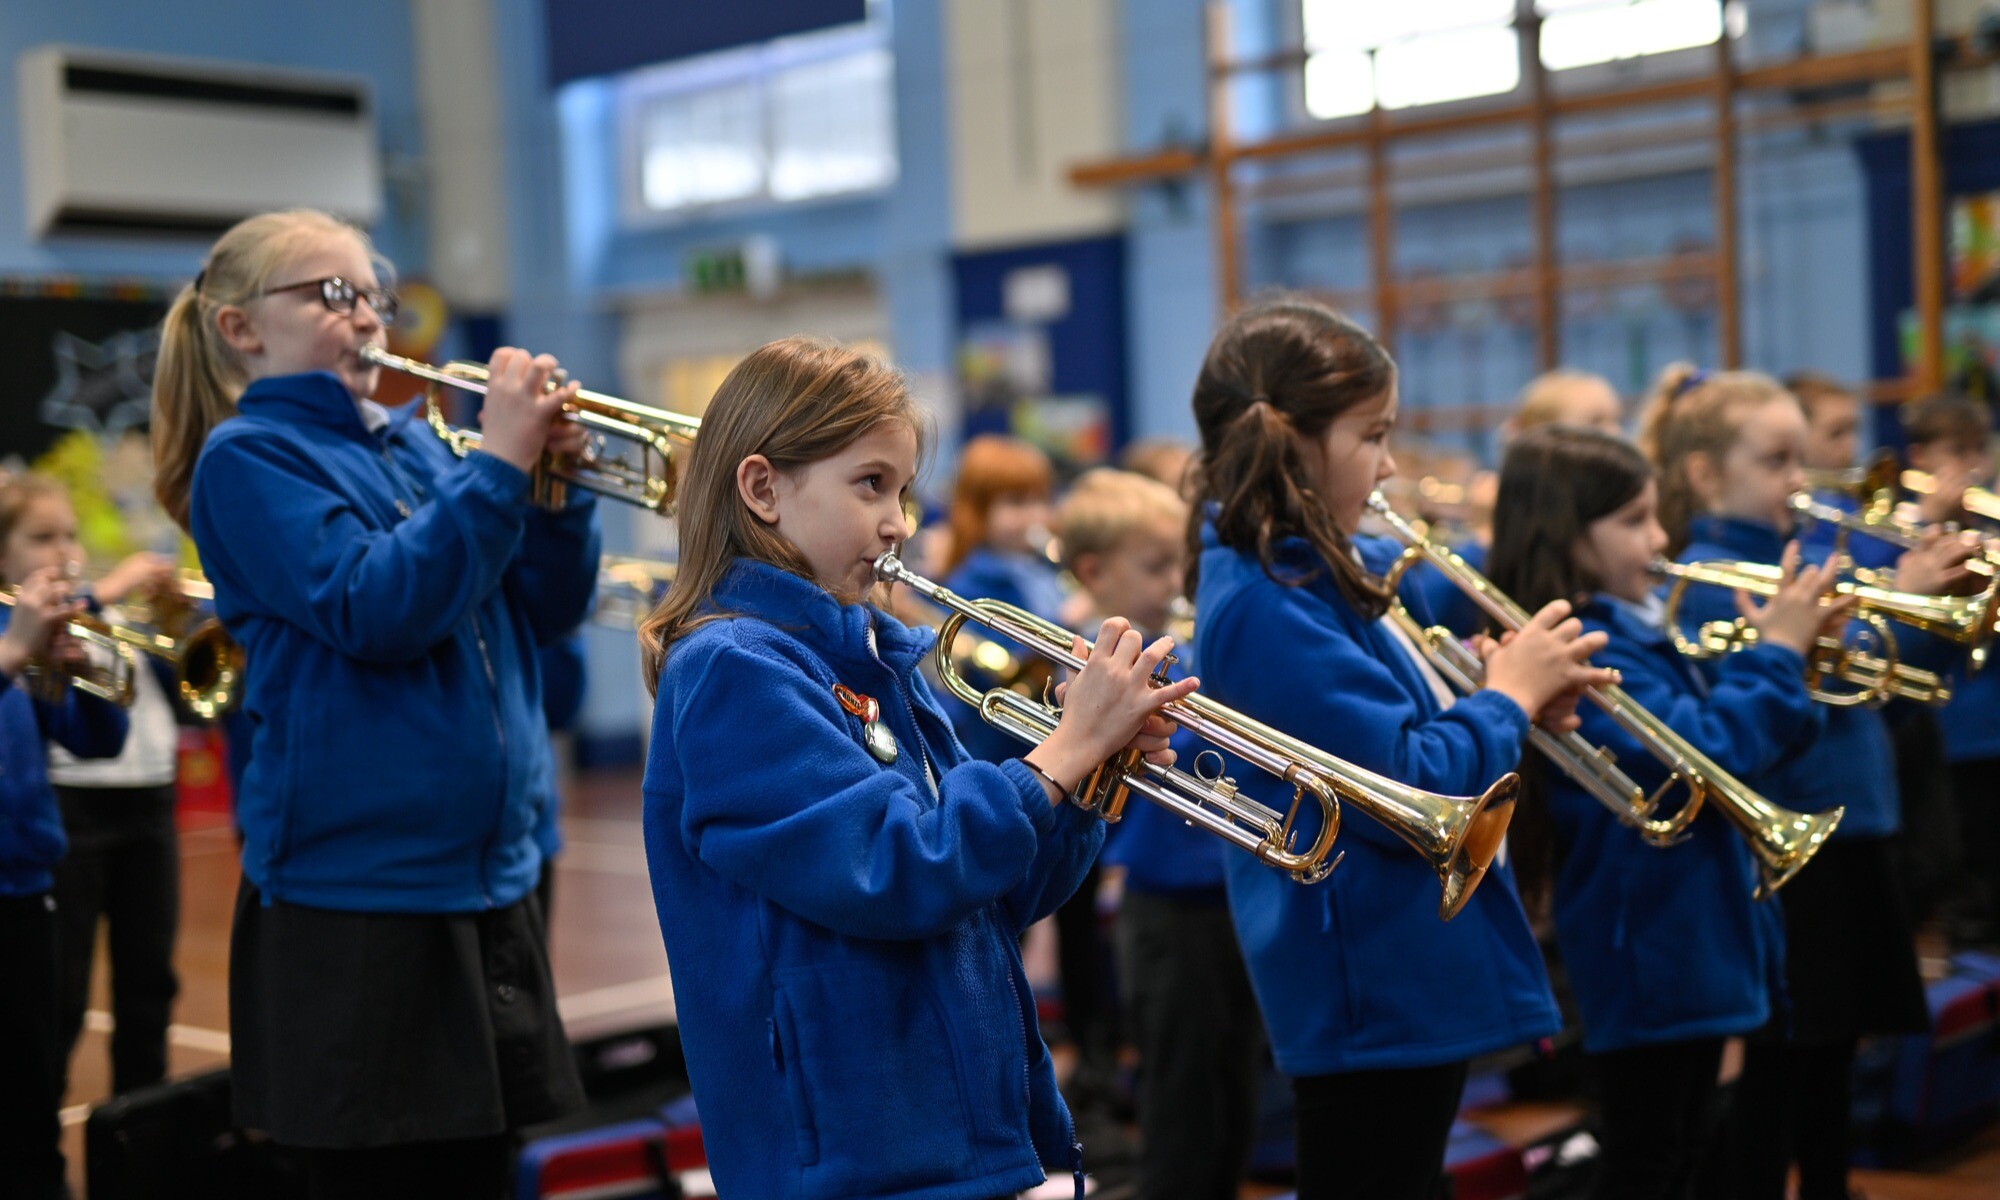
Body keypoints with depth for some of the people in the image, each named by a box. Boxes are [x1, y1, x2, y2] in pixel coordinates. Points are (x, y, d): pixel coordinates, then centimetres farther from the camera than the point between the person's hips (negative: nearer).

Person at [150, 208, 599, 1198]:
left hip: (489, 881, 7)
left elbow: (545, 609, 11)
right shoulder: (247, 455, -5)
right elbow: (373, 612, -19)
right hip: (355, 895, -7)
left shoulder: (415, 445, 14)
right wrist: (497, 463, -18)